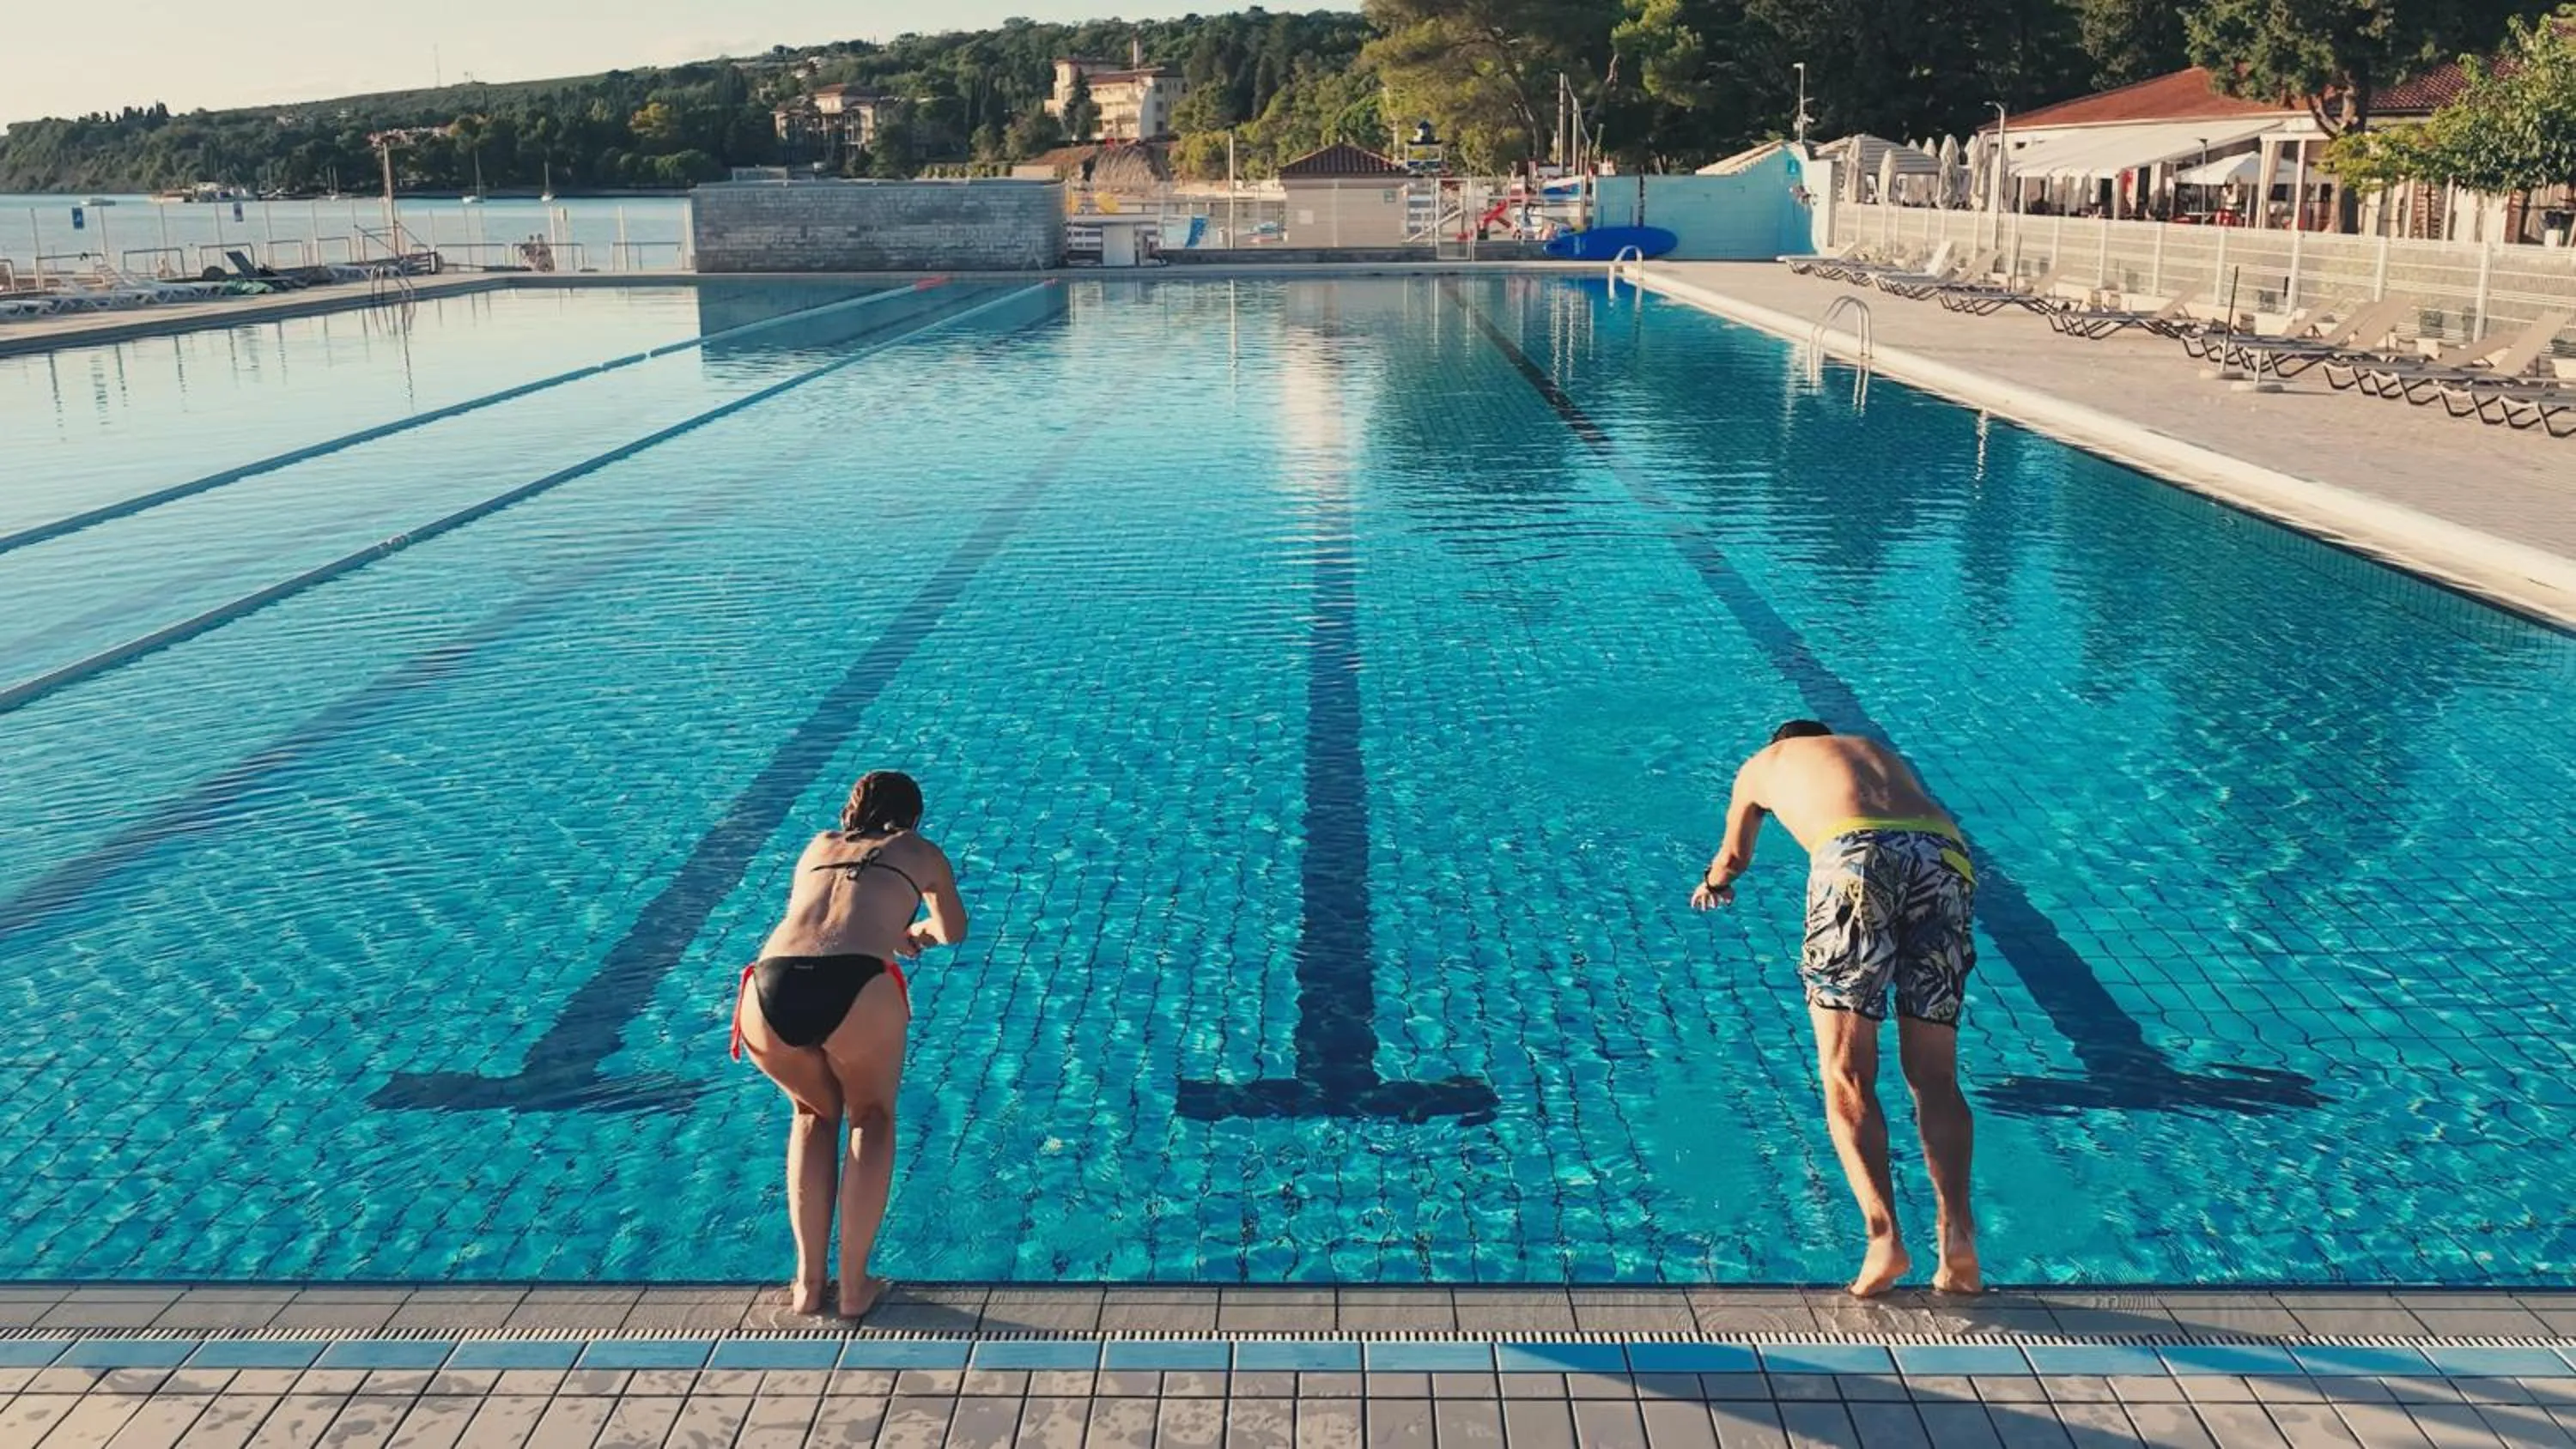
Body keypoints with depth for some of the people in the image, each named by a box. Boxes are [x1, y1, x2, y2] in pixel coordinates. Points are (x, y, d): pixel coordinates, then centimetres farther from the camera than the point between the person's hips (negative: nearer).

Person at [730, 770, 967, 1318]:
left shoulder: (818, 847, 35)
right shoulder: (921, 853, 28)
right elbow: (953, 931, 46)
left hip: (770, 990, 3)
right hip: (856, 987, -3)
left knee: (814, 1112, 31)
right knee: (872, 1116, 26)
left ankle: (808, 1283, 25)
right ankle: (854, 1285, 19)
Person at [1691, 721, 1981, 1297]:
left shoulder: (1764, 763, 33)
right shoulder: (1878, 752, 40)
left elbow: (1733, 856, 49)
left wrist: (1713, 883, 71)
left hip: (1856, 854, -3)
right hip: (1945, 855, 3)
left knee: (1846, 1076, -3)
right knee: (1935, 1078, 7)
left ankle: (1883, 1234, -20)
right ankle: (1957, 1231, -11)